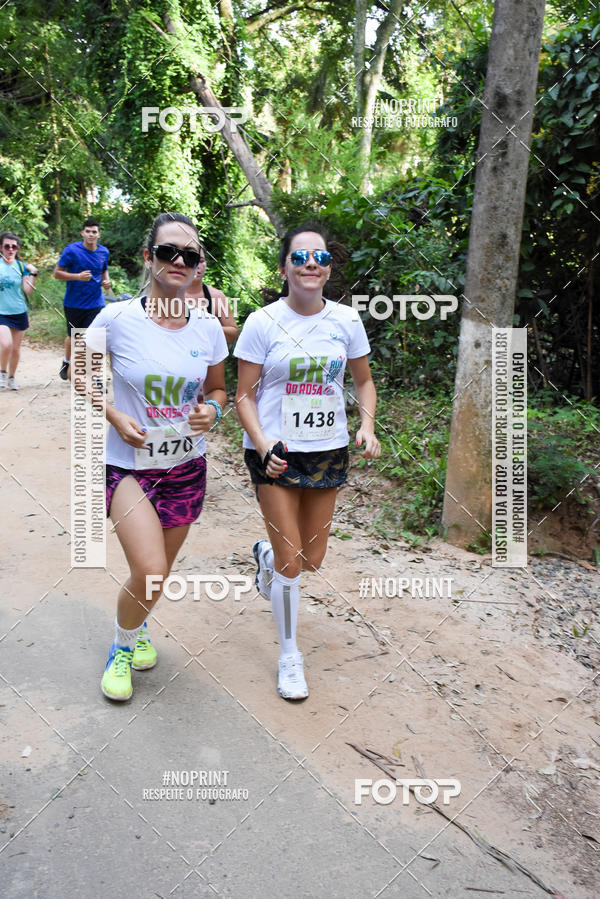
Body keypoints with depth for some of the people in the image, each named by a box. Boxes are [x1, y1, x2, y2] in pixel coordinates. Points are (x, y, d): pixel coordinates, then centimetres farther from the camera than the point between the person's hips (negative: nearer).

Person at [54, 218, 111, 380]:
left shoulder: (104, 252, 4)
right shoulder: (72, 250, -10)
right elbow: (57, 273, -8)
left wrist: (106, 281, 1)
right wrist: (78, 276, -23)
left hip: (95, 303, 2)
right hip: (74, 303, -2)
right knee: (73, 337, 13)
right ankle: (67, 361, 42)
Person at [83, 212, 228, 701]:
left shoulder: (208, 329, -3)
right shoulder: (116, 320, -12)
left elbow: (218, 389, 11)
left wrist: (211, 410, -11)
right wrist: (115, 417, -13)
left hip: (186, 467, 4)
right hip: (128, 464, -3)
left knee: (159, 572, 15)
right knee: (150, 571, -17)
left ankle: (135, 627, 49)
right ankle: (123, 645, 16)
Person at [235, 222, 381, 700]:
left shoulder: (346, 320, 0)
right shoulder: (264, 322, -8)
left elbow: (364, 380, 12)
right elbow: (244, 395, -6)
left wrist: (368, 427, -5)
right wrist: (262, 444, -21)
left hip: (328, 451, 4)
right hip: (276, 452, -3)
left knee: (312, 559, 13)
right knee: (291, 562, -2)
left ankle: (266, 555, 50)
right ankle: (290, 655, 21)